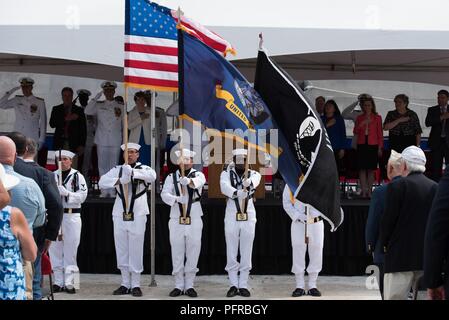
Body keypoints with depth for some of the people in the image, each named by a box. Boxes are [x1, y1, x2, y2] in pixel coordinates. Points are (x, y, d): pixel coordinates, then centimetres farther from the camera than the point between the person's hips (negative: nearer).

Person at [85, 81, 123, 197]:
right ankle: (104, 190, 6)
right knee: (102, 166, 1)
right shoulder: (99, 106, 10)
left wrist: (120, 115, -5)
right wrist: (96, 98, -6)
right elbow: (87, 111, -7)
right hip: (102, 140, 1)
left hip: (115, 141, -1)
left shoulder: (120, 107, 9)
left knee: (113, 165, -1)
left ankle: (112, 190, 3)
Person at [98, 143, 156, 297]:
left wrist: (133, 172, -30)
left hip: (138, 214, -3)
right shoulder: (118, 169, 10)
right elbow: (102, 182, -3)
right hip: (119, 214, 3)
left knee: (136, 250, -1)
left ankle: (135, 285, 6)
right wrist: (118, 181, -18)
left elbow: (152, 176, -20)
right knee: (121, 249, 7)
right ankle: (125, 284, 15)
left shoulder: (143, 168, 3)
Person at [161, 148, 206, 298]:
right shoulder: (171, 177, 6)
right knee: (177, 255, 5)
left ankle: (189, 286, 12)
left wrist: (188, 181, -46)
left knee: (193, 254, 3)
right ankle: (178, 286, 13)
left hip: (194, 221, -1)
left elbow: (200, 182, -23)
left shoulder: (198, 174, 2)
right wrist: (176, 199, -30)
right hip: (176, 221, 1)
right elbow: (164, 194, -9)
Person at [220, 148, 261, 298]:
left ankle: (243, 285, 8)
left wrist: (248, 181, -45)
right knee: (231, 253, 1)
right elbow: (224, 186, -19)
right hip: (231, 217, -1)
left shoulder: (253, 174, 6)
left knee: (246, 253, 3)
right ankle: (233, 285, 8)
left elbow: (254, 180, -20)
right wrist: (237, 193, -40)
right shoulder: (227, 174, 3)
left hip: (249, 217, 1)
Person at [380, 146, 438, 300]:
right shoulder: (436, 188, 5)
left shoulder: (397, 186, -9)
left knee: (394, 297, -3)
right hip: (429, 257, 5)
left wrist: (384, 243, 6)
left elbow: (388, 219, -9)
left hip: (401, 256, -5)